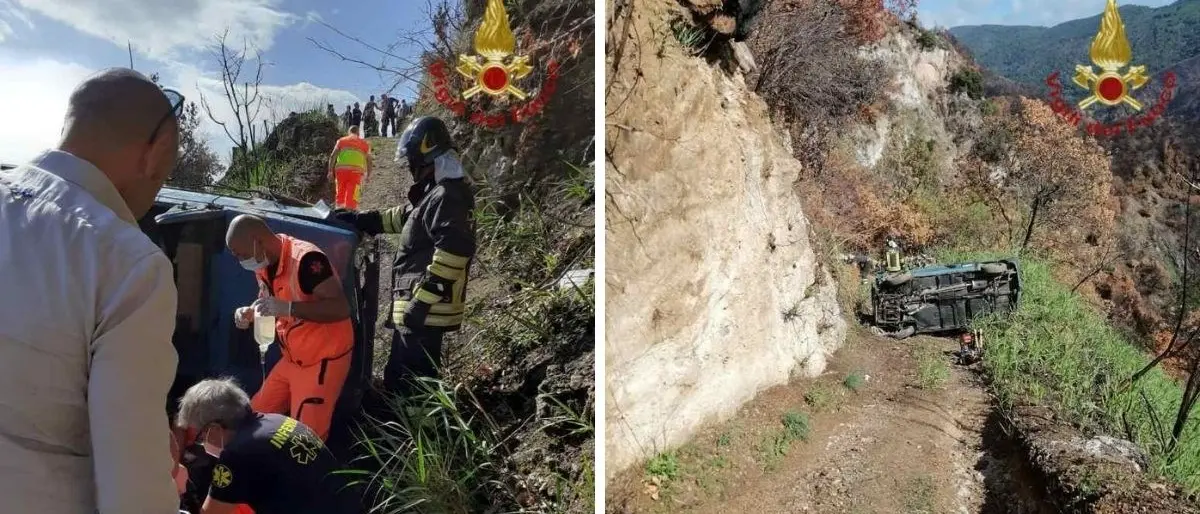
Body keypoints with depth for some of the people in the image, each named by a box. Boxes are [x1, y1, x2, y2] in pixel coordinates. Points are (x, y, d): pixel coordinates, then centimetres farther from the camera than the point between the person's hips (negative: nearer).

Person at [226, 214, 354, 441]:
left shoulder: (306, 259, -26)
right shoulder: (263, 264, 1)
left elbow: (341, 309, -32)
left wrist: (287, 308, -37)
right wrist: (248, 312, -3)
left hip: (323, 359, -9)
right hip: (292, 359, 9)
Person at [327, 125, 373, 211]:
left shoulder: (341, 141, 19)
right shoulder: (364, 143, 20)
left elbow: (333, 156, 7)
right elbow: (369, 161, 12)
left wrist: (330, 171, 4)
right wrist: (368, 175, 23)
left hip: (341, 169, 1)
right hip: (356, 171, -1)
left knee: (340, 194, 12)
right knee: (352, 197, -2)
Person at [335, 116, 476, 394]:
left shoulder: (446, 197, -18)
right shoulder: (436, 193, 16)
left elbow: (452, 253, -27)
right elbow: (404, 217, 32)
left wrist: (422, 300, -26)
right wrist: (358, 219, 25)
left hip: (425, 309, -11)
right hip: (418, 303, 11)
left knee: (409, 385, -7)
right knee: (398, 377, 21)